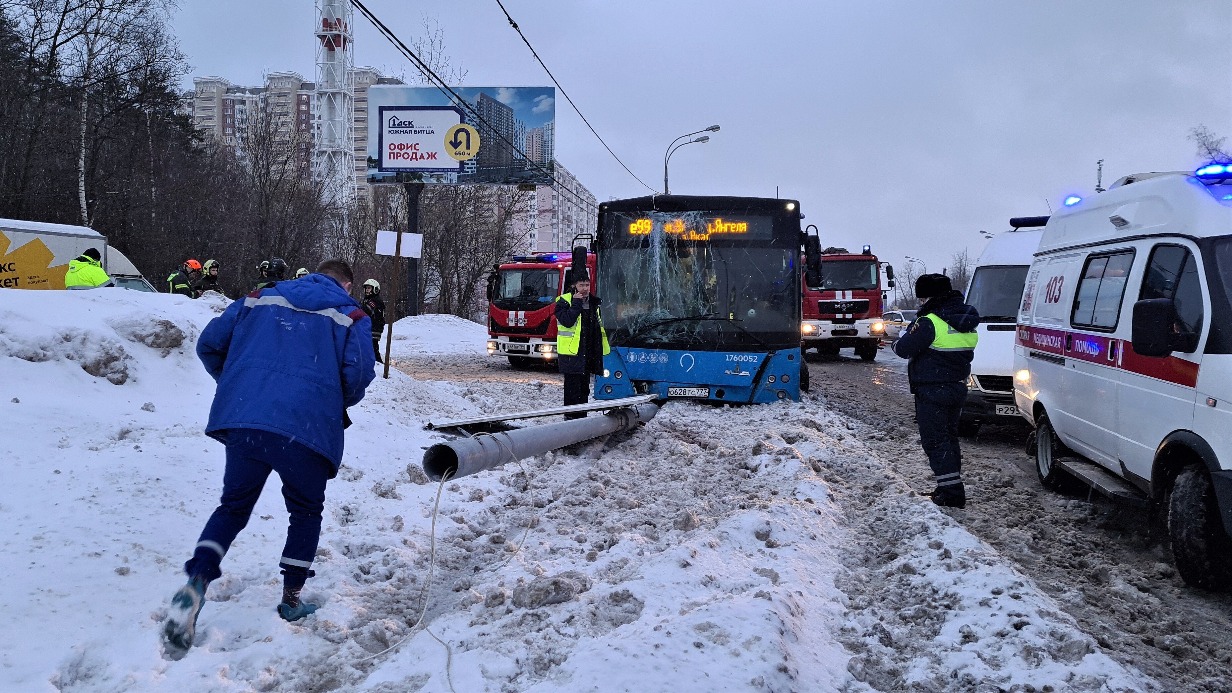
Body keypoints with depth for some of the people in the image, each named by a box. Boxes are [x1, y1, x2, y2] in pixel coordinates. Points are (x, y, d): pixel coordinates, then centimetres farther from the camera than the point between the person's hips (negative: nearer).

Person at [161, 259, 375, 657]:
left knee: (233, 507, 17)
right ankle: (291, 599, 25)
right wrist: (337, 404, 17)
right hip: (308, 430, -2)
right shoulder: (351, 317, 10)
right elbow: (359, 374, -4)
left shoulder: (259, 300, 19)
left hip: (243, 420, 3)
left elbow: (209, 344, 15)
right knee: (306, 512, 21)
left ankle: (196, 582, -5)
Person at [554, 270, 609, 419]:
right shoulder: (564, 302, -6)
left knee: (584, 388, 13)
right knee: (573, 388, -5)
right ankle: (571, 417, 0)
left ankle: (581, 417, 21)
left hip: (588, 353, 7)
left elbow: (599, 326, 21)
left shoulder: (594, 303, 14)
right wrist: (577, 303, -19)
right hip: (571, 353, -7)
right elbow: (567, 321, -23)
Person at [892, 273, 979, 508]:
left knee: (935, 441, -3)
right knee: (949, 438, 18)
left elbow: (904, 348, -15)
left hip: (932, 391, -9)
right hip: (958, 387, 9)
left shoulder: (930, 322, -19)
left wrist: (897, 343, 9)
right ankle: (951, 487, 24)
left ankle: (952, 492, -8)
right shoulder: (967, 322, 8)